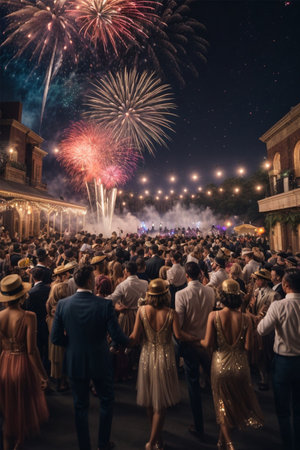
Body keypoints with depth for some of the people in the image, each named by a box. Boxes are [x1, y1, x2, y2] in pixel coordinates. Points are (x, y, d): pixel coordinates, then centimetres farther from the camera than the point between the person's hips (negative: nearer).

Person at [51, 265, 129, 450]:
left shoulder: (63, 304, -14)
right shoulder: (105, 304, -23)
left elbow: (56, 338, -7)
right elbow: (117, 336, -20)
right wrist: (128, 341, 2)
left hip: (75, 364, 2)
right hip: (100, 363, -2)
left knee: (81, 407, 22)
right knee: (107, 402, 24)